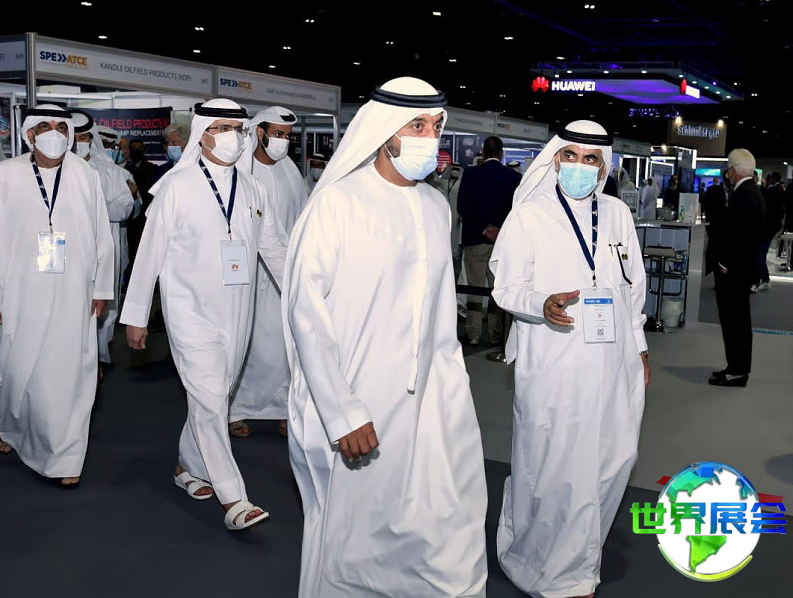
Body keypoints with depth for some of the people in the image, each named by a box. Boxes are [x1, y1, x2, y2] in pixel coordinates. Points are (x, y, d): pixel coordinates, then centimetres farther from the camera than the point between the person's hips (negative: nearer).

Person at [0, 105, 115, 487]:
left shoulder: (86, 176, 2)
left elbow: (102, 236, 6)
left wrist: (101, 288, 6)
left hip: (73, 297, 0)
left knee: (70, 375, 1)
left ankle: (65, 459, 13)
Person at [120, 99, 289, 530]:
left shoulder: (252, 190, 7)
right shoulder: (177, 187, -6)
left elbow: (276, 248, 14)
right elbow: (150, 252, -3)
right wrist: (135, 315, -1)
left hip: (236, 312, 5)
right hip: (191, 310, -5)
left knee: (213, 396, 13)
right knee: (209, 399, -9)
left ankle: (188, 467, 34)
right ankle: (232, 498, -4)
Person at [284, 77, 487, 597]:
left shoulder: (437, 208, 9)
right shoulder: (338, 202, -8)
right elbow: (306, 311, -12)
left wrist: (453, 389, 9)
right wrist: (343, 414, -15)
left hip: (427, 409, 5)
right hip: (351, 405, -4)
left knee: (447, 540, 5)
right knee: (350, 538, 8)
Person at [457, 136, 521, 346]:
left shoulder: (471, 174, -3)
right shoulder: (514, 177, 0)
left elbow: (463, 207, -7)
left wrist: (482, 229, -6)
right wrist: (501, 229, -3)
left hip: (475, 239, -1)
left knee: (475, 287, 5)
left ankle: (473, 334, 6)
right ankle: (496, 334, 10)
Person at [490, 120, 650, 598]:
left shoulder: (618, 214, 10)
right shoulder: (529, 215, -3)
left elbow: (634, 286, 18)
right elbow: (507, 288, -5)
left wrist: (640, 347, 19)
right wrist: (543, 305, -25)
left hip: (614, 363, 5)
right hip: (553, 367, -5)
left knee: (613, 459, 10)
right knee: (553, 466, -2)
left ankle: (580, 560, 32)